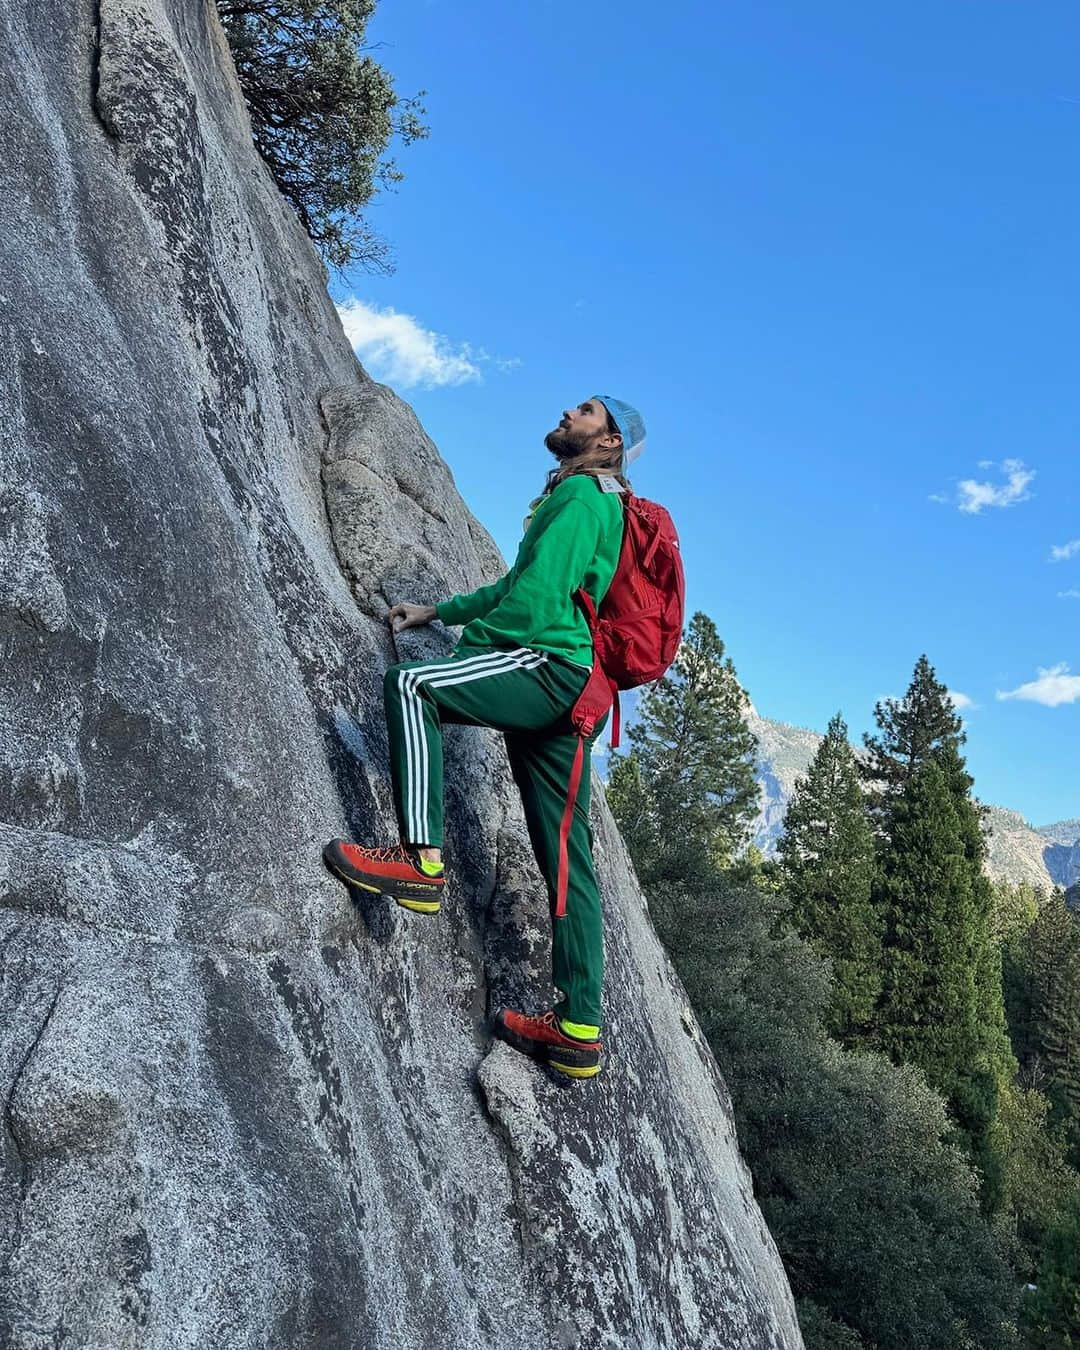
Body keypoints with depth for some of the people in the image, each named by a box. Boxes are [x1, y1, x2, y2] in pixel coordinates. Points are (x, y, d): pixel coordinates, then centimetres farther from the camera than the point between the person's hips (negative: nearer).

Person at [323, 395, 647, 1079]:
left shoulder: (582, 494, -2)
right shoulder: (597, 503, 29)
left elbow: (540, 594, -14)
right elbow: (518, 584, 32)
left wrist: (470, 643, -5)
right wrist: (439, 611, 27)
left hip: (553, 665, -10)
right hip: (573, 691, 10)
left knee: (410, 684, -19)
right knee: (565, 858, 6)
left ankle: (422, 859, -22)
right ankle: (580, 1028, 9)